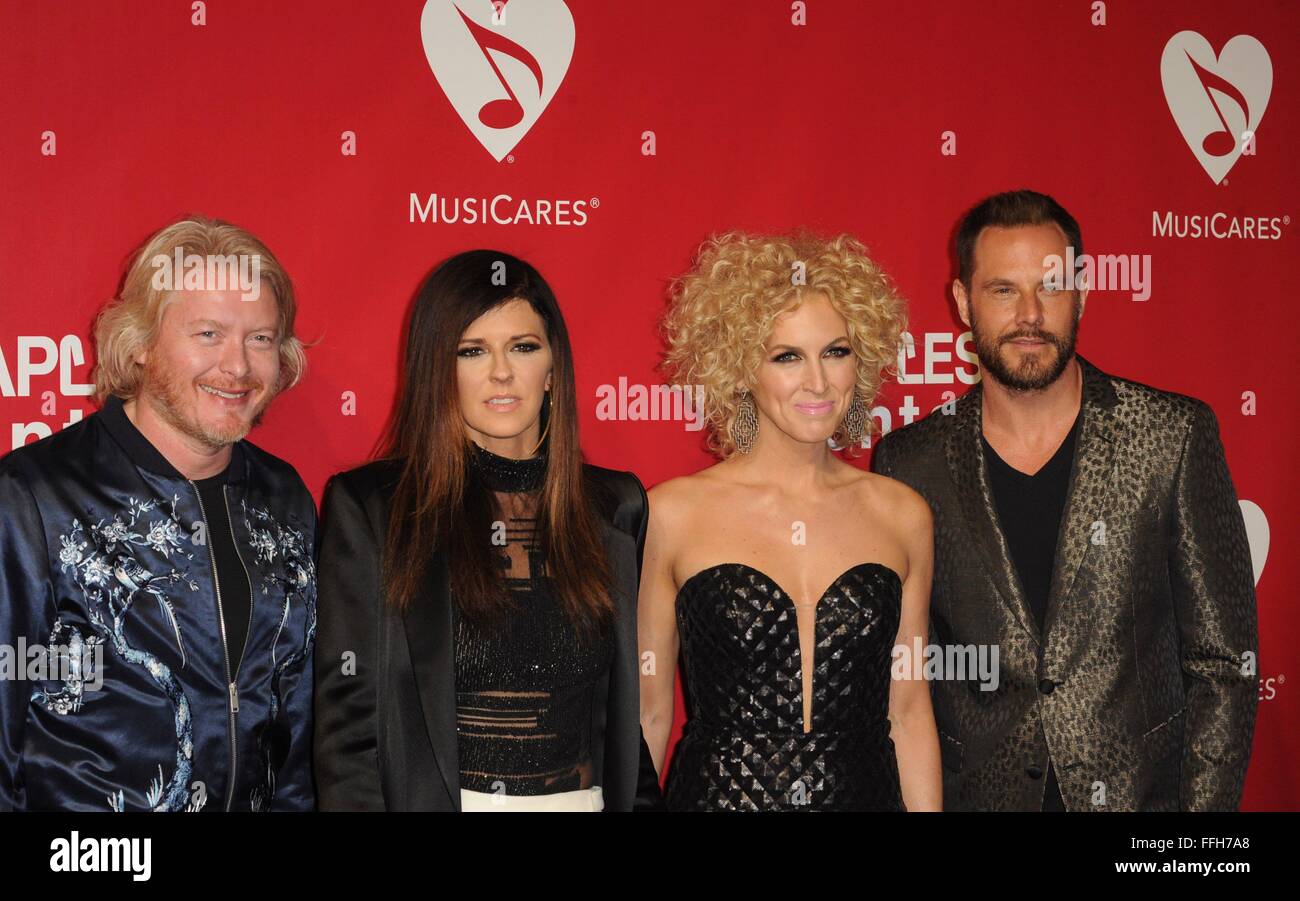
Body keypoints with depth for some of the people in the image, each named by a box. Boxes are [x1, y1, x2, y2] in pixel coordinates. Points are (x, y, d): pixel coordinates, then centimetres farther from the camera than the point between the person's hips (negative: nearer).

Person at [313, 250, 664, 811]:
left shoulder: (614, 508, 3)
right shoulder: (368, 508, -7)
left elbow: (629, 704, 8)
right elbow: (347, 713, -8)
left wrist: (642, 803, 0)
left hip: (588, 800, 3)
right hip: (429, 798, -3)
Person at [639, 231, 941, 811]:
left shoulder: (902, 515, 2)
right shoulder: (672, 513, -6)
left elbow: (908, 710, 6)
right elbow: (648, 713, -1)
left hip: (866, 792, 2)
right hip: (717, 795, -2)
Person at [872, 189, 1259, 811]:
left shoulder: (1174, 437, -6)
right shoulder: (908, 463, -3)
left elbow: (1224, 657, -4)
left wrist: (1205, 804, -10)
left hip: (1142, 786, 0)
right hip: (974, 793, 1)